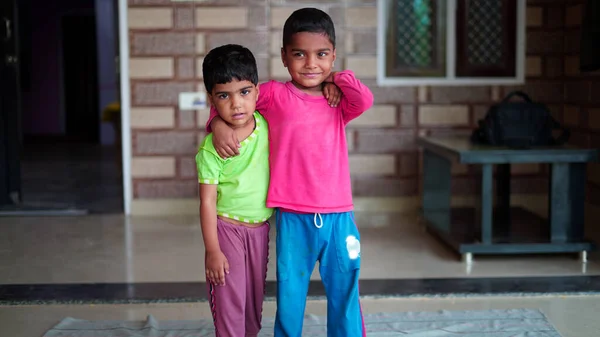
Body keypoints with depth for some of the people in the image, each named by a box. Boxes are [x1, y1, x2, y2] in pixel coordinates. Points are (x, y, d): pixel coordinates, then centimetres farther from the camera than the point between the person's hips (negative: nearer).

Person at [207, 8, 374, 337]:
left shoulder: (338, 101, 7)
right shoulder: (274, 94, 1)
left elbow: (365, 99, -13)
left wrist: (335, 76, 0)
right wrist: (219, 123, -8)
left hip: (338, 218, 2)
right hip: (292, 220, -2)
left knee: (345, 301, 11)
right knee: (289, 303, 10)